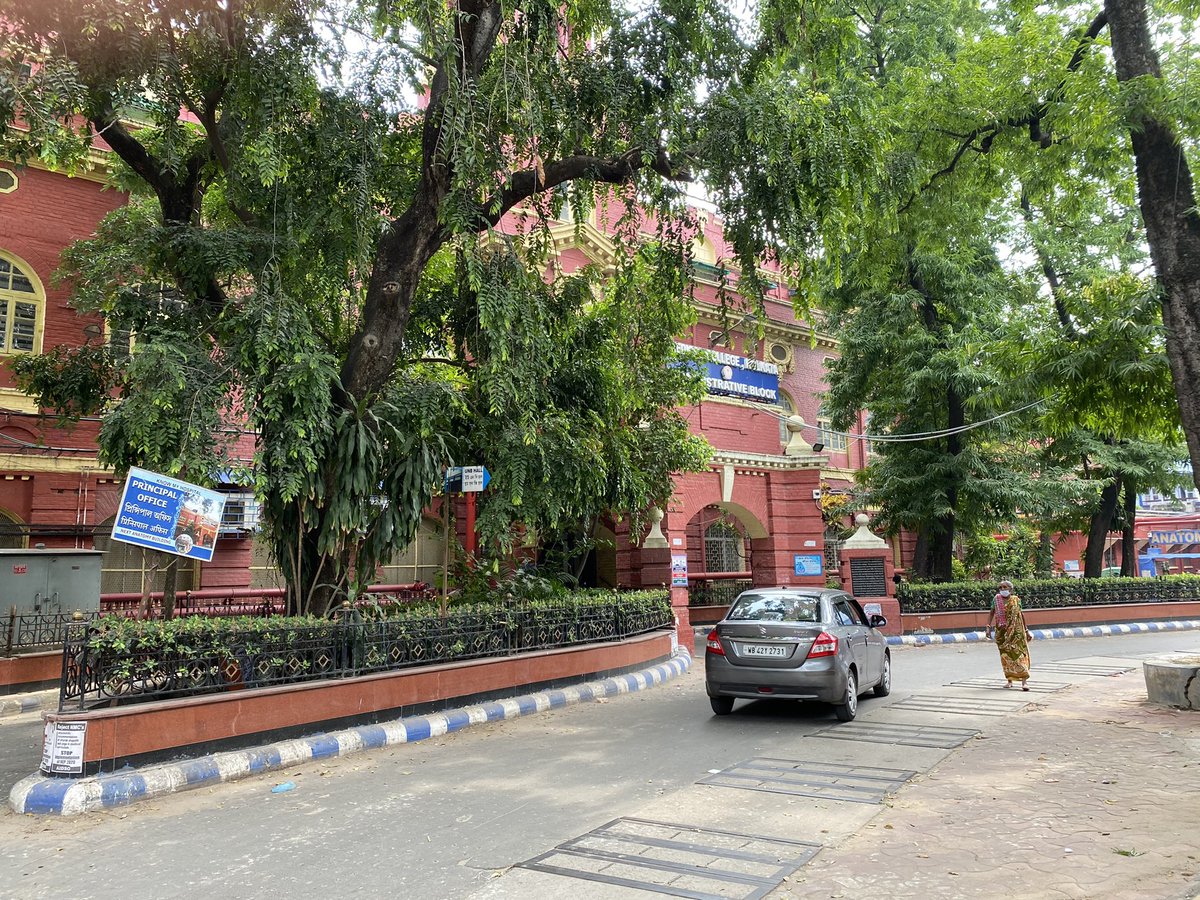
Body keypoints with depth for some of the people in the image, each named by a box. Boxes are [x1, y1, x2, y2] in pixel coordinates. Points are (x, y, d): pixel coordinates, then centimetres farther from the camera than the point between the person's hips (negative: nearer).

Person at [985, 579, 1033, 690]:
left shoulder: (1016, 600, 0)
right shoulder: (996, 599, 1)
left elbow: (1021, 615, 10)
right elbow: (992, 614, 6)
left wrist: (1026, 630, 13)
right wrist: (988, 627, -5)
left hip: (1015, 631, -2)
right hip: (1002, 631, 2)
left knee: (1018, 653, -9)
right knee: (1005, 654, 7)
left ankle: (1024, 681, -9)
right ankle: (1009, 680, 18)